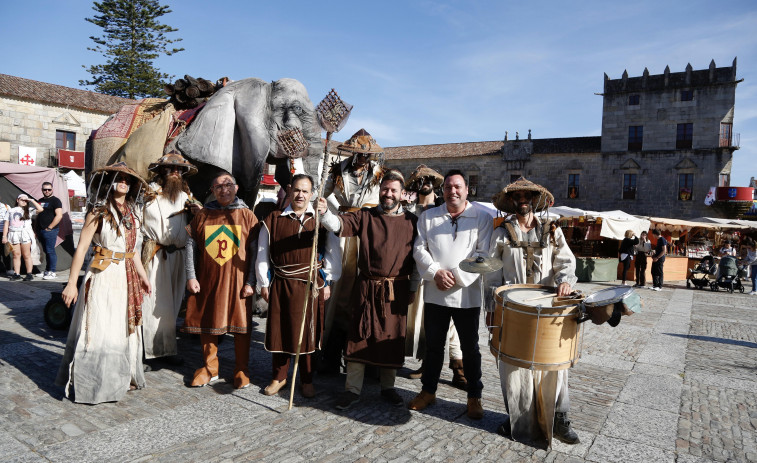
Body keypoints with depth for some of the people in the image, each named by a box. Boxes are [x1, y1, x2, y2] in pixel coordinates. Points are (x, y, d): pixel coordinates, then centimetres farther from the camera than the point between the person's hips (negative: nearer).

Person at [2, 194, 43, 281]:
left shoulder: (28, 209, 10)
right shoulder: (11, 210, 15)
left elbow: (40, 209, -7)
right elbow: (6, 224, 12)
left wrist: (31, 200, -2)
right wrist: (4, 236, 5)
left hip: (25, 234, -2)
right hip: (13, 234, 2)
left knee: (26, 255, -2)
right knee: (16, 255, 2)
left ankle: (29, 274, -3)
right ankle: (16, 274, 5)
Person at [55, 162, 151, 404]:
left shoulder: (131, 211, 11)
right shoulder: (100, 210, -7)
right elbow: (81, 247, -11)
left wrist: (142, 275, 18)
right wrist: (72, 283, -15)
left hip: (127, 277, 7)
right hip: (104, 276, -6)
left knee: (126, 329, 13)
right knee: (100, 331, -1)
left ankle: (122, 378, 26)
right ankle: (93, 384, 13)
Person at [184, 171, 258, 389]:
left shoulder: (247, 215, 1)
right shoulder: (202, 215, 7)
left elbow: (256, 251, -1)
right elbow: (191, 246, 8)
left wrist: (251, 281, -8)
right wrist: (191, 277, -1)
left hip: (237, 281, -2)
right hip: (207, 281, 2)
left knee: (241, 325, 3)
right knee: (207, 324, 11)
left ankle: (241, 371, 19)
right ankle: (209, 369, 28)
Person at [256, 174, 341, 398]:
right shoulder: (273, 220, 5)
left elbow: (332, 253, 3)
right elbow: (263, 254, 8)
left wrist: (327, 282, 0)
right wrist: (264, 283, 6)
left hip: (312, 285, -1)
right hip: (281, 285, 1)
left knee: (308, 332, 7)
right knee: (280, 330, 9)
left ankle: (307, 380, 23)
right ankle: (279, 377, 28)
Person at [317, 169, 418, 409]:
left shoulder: (411, 221, 6)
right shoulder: (366, 216, 4)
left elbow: (417, 257, 9)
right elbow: (341, 224, -12)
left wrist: (413, 288, 7)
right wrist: (325, 213, -32)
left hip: (397, 289, 1)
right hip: (367, 287, -1)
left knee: (392, 338, 9)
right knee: (360, 335, 2)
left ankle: (388, 387, 26)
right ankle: (352, 389, 15)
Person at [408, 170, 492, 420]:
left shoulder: (482, 218, 1)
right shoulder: (428, 216, 8)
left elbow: (484, 254, -6)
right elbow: (419, 249, 3)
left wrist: (458, 275, -14)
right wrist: (436, 272, -12)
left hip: (467, 294, -2)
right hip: (435, 293, 2)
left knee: (470, 348, 9)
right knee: (433, 345, 13)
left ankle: (474, 397, 25)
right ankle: (428, 390, 29)